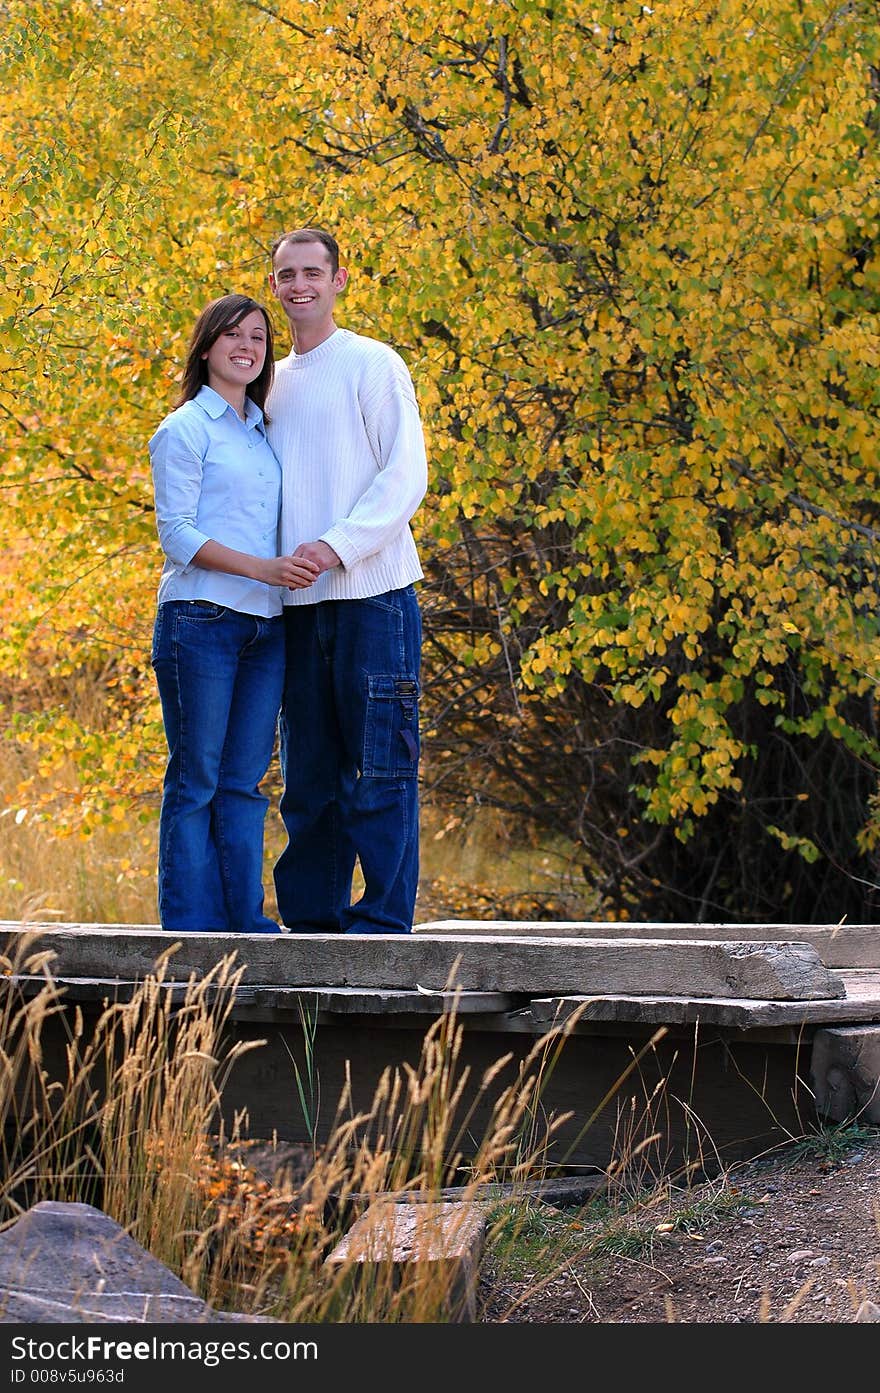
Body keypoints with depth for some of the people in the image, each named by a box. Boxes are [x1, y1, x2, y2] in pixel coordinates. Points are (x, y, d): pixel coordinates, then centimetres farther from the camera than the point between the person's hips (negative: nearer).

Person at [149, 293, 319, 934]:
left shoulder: (262, 431, 19)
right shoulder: (185, 429, -2)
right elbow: (177, 533, -10)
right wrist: (263, 568, -18)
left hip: (264, 628, 6)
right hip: (201, 621, -6)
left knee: (244, 781, 6)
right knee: (196, 780, -4)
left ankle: (245, 917, 8)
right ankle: (193, 924, 0)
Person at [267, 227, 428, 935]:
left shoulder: (372, 364, -1)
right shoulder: (273, 381, 18)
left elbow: (406, 475, -8)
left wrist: (338, 546, -18)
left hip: (371, 592, -6)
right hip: (299, 603, 6)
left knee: (380, 768, -5)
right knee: (309, 774, 8)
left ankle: (383, 920, -4)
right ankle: (311, 918, 14)